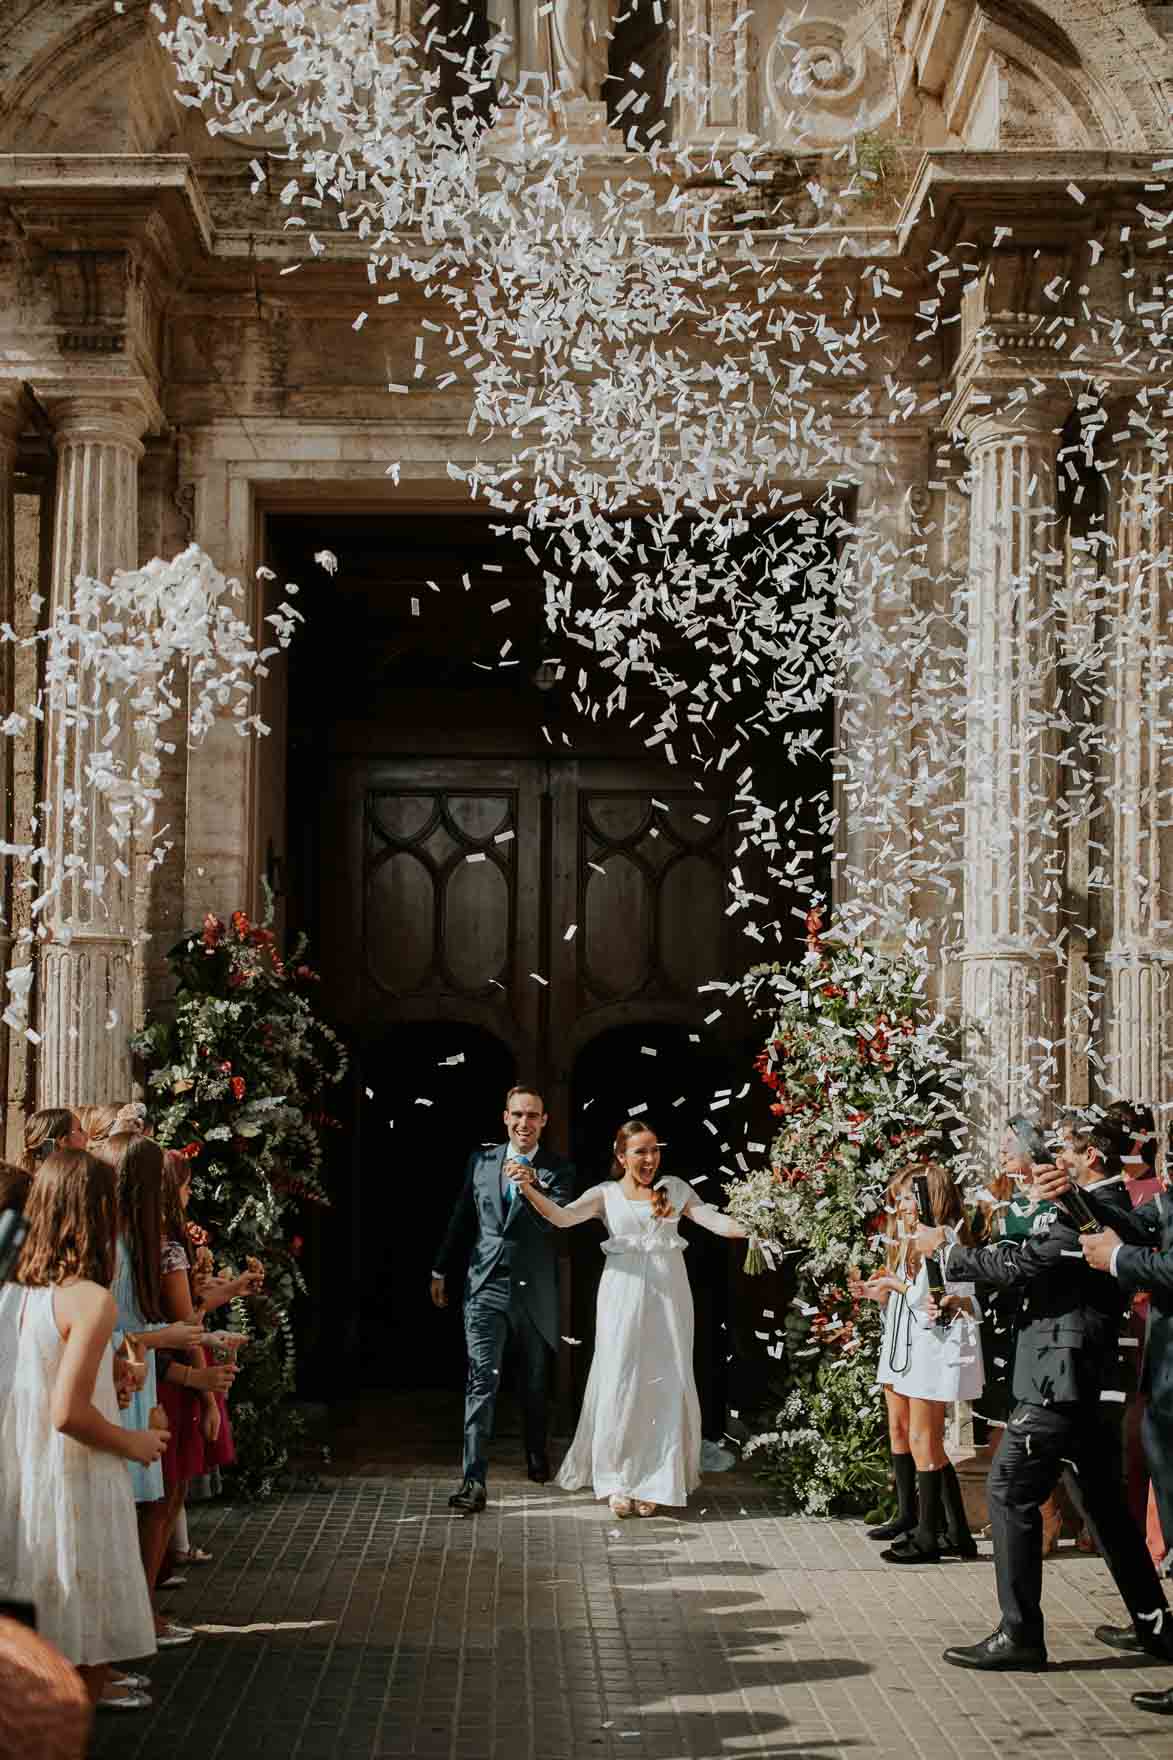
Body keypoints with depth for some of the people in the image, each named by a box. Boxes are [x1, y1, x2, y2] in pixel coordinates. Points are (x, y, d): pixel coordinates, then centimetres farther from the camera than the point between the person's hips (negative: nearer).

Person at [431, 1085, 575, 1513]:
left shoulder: (557, 1169, -1)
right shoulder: (480, 1161, 6)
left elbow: (557, 1219, -17)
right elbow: (461, 1219, 15)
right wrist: (440, 1270, 19)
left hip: (534, 1291, 0)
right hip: (486, 1285, 0)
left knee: (535, 1381, 16)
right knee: (481, 1381, -9)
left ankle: (537, 1457, 38)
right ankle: (473, 1480, -14)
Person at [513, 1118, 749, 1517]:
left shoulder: (674, 1188, 11)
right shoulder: (606, 1195, 6)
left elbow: (712, 1219, 2)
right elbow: (562, 1217, -8)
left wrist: (751, 1229, -15)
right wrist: (528, 1189, -26)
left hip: (668, 1295, 2)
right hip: (623, 1297, -2)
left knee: (666, 1385, 2)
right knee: (621, 1385, -2)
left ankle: (653, 1482, 12)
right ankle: (617, 1482, 9)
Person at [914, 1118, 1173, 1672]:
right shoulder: (1110, 1208, 15)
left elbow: (1020, 1264, -21)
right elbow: (1037, 1265, 18)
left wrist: (946, 1248, -10)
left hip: (1056, 1378, -10)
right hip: (1086, 1383, 10)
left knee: (1010, 1493, -5)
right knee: (1103, 1501, 17)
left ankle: (1020, 1635, -4)